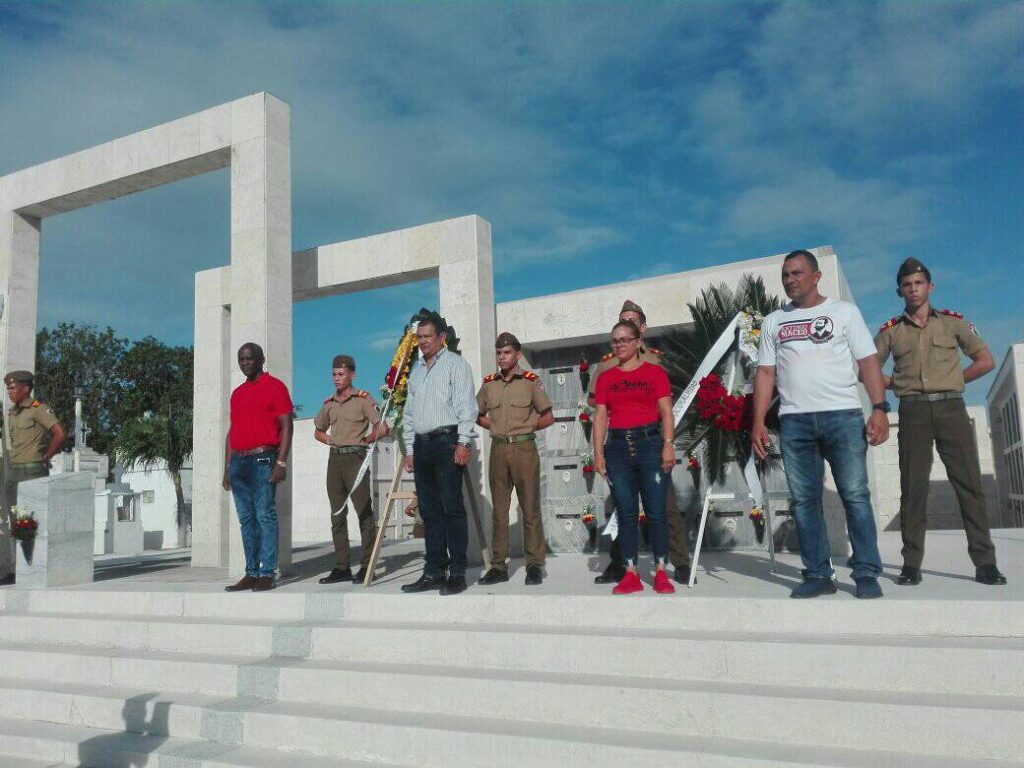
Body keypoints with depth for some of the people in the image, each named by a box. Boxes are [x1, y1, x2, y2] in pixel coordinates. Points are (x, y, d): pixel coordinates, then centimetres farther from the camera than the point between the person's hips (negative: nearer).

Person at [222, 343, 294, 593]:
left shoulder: (275, 386, 0)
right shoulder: (237, 393, 21)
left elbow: (286, 427, -6)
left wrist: (281, 462, -15)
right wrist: (227, 468, 16)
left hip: (263, 460, -7)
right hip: (238, 461, 7)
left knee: (264, 514, -8)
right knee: (246, 518, 6)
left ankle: (267, 574, -6)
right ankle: (251, 573, 11)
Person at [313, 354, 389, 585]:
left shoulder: (363, 398, -2)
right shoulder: (329, 403, 15)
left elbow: (382, 428, -8)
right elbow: (318, 431, 29)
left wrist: (364, 440, -2)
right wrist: (329, 440, 11)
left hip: (355, 457, -6)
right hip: (334, 459, 6)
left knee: (364, 513, -5)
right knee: (337, 514, 7)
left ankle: (367, 566, 0)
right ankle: (342, 567, 12)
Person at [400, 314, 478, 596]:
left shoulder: (455, 364, 3)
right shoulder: (416, 369, 23)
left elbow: (465, 405, -6)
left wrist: (463, 442, -15)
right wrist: (410, 449, 17)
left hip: (447, 440, -7)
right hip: (421, 444, 7)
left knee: (451, 507, -8)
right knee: (429, 511, 6)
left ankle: (457, 573, -6)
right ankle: (434, 572, 10)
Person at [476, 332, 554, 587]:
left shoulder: (531, 380, 0)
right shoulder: (489, 383, 11)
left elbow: (548, 417, 1)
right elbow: (477, 415, 20)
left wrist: (525, 427, -2)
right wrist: (494, 426, 6)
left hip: (524, 448, -4)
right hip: (498, 449, 4)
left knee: (530, 508, -1)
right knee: (499, 509, 7)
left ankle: (535, 565, 7)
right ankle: (498, 565, 14)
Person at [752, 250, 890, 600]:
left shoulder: (844, 311, 9)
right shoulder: (773, 322, 16)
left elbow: (868, 362, 2)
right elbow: (766, 374, 12)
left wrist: (880, 408, -10)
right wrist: (758, 422, 3)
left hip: (843, 415, -2)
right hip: (794, 420, 3)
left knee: (855, 496, -4)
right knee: (804, 500, 2)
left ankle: (866, 573, 3)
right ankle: (818, 574, 9)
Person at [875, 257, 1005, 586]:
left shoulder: (953, 321, 10)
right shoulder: (890, 330, 11)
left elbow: (985, 361, 10)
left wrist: (951, 381, 4)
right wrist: (897, 385, 3)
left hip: (951, 408, 0)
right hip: (913, 413, 0)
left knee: (969, 483, -4)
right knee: (913, 488, 0)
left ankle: (985, 562, 1)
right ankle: (912, 564, 3)